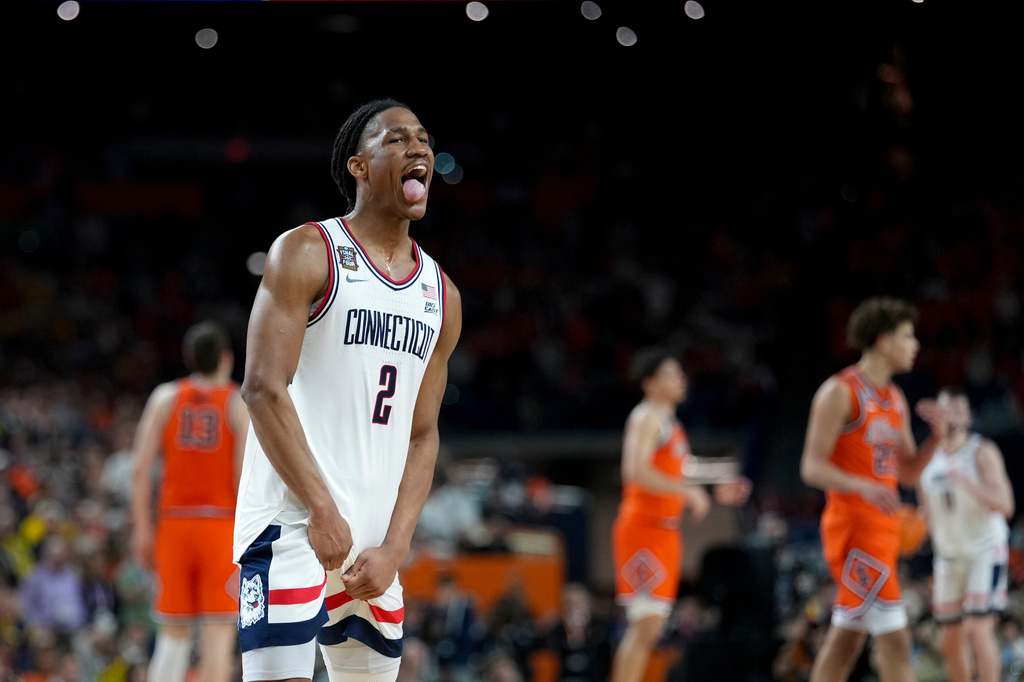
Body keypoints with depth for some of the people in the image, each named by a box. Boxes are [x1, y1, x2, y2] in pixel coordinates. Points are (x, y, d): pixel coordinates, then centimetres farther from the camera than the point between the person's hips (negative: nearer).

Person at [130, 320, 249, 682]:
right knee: (218, 634, -2)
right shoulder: (240, 404, -3)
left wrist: (142, 529, 4)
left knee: (173, 633, 11)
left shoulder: (165, 398, 5)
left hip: (175, 521, 3)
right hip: (222, 524, -3)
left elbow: (141, 469, -1)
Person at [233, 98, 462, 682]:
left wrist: (395, 548, 0)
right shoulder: (307, 254, -4)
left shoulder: (442, 296, 15)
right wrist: (323, 510, -16)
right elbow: (263, 388, -12)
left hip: (376, 542, 6)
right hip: (292, 522, -6)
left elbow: (422, 435, 13)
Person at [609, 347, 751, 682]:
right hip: (642, 529, -10)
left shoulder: (671, 424, 21)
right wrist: (688, 491, -24)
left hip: (665, 531, 10)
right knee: (646, 625, -14)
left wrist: (716, 494, 17)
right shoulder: (647, 417, -8)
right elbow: (637, 472, -24)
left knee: (649, 629, 8)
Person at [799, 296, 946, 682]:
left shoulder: (896, 400, 16)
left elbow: (907, 473, 19)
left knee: (846, 638, 11)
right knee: (894, 637, -14)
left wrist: (935, 437, 1)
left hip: (884, 527, 9)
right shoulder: (840, 392, -10)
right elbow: (812, 466, -14)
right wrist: (864, 487, -29)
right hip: (852, 524, -9)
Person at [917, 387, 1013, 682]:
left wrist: (964, 481, -33)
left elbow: (1005, 506, -23)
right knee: (950, 641, 6)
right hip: (949, 557, 6)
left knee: (979, 630, -19)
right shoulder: (928, 461, 5)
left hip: (986, 553, -6)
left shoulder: (983, 452, -12)